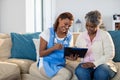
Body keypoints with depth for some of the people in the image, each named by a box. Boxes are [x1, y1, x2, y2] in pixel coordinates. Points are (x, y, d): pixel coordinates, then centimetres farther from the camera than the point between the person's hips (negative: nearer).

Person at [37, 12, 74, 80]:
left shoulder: (69, 36, 7)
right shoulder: (48, 32, -4)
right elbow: (41, 54, -7)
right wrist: (53, 48, -23)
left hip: (60, 66, 4)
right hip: (46, 64, -4)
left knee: (68, 74, -31)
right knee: (67, 74, -30)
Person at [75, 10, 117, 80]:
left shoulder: (105, 35, -1)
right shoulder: (81, 36, 11)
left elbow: (110, 55, -8)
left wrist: (94, 63, -18)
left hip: (102, 64, -2)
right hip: (86, 64, 2)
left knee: (101, 73, -37)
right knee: (80, 72, -32)